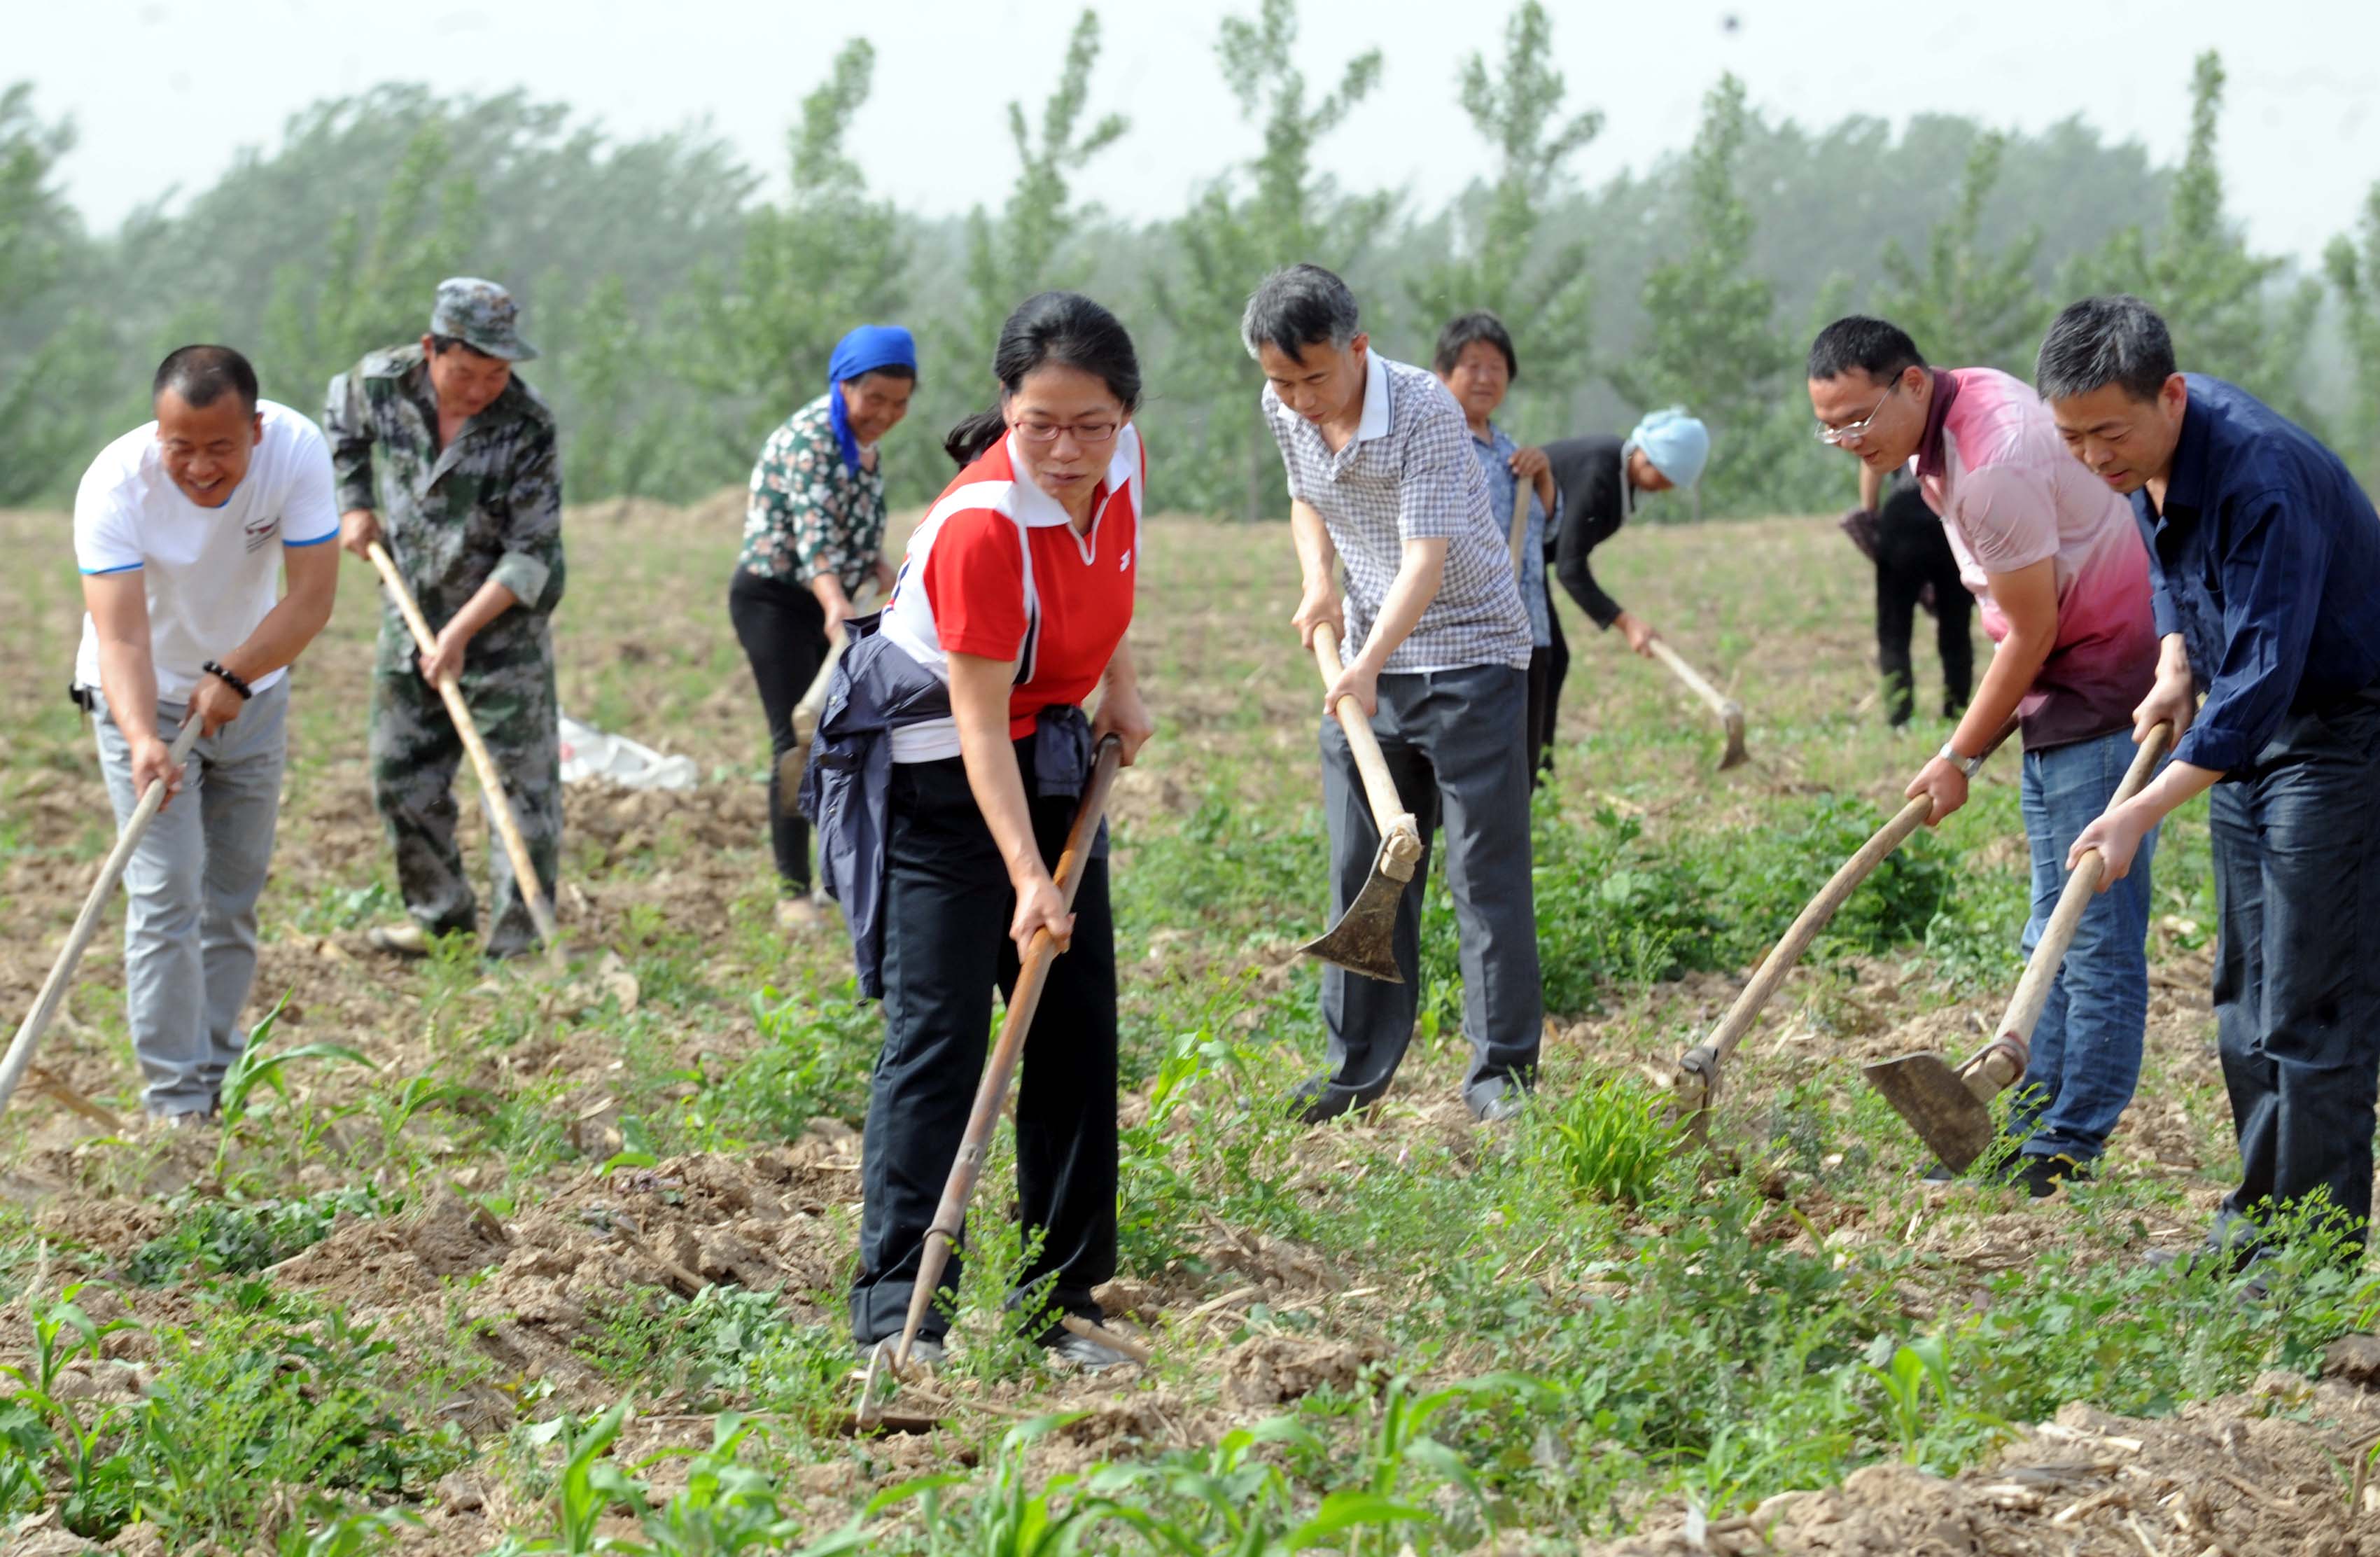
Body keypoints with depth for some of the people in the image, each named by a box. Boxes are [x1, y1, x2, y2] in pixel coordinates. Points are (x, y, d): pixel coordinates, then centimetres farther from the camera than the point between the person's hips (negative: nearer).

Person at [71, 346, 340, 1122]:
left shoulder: (296, 449, -24)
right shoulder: (115, 485, -30)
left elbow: (313, 597, -22)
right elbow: (120, 636, -35)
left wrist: (232, 678, -32)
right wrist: (141, 738, -51)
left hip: (252, 690, 3)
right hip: (146, 698, -3)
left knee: (236, 890, 10)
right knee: (166, 892, -12)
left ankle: (218, 1071, 22)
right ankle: (176, 1099, -11)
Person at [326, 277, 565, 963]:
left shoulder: (527, 427, -22)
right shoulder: (380, 382, -11)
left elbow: (531, 553, -19)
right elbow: (341, 424, 16)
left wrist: (461, 632, -23)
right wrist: (354, 505, 8)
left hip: (504, 623, -4)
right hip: (410, 611, 4)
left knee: (521, 778, -5)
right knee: (401, 775, 10)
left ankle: (520, 934, 1)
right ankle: (437, 912, 26)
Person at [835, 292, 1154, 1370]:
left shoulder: (1121, 465, -8)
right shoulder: (982, 524, -30)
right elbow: (979, 722, -29)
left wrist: (1119, 685, 9)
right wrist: (1026, 877, -34)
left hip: (1051, 760, 8)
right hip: (937, 771, -8)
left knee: (1079, 1028, 7)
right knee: (936, 1032, -12)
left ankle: (1057, 1302, 15)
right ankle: (897, 1312, -11)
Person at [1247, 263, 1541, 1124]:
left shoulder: (1424, 410, -23)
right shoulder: (1285, 414, -2)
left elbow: (1427, 557, -30)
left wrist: (1370, 664, -41)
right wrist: (1318, 578, -1)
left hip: (1469, 650, -6)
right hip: (1365, 663, 6)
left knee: (1485, 868, -5)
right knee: (1362, 868, 8)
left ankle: (1504, 1070, 1)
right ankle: (1360, 1064, 17)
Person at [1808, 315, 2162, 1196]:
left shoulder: (1990, 463, -25)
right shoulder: (1962, 400, 7)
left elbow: (2030, 632, -19)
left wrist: (1959, 758, -8)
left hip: (2104, 689, -11)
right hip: (2057, 692, 11)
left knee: (2096, 931, -8)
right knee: (2056, 930, 13)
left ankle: (2068, 1154, -7)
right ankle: (2035, 1126, 18)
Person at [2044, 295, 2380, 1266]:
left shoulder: (2263, 478, -31)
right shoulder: (2149, 456, -3)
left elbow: (2262, 677, -33)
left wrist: (2140, 814, -36)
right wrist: (2176, 668, 2)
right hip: (2245, 725, 9)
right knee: (2245, 995, 13)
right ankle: (2259, 1223, 21)